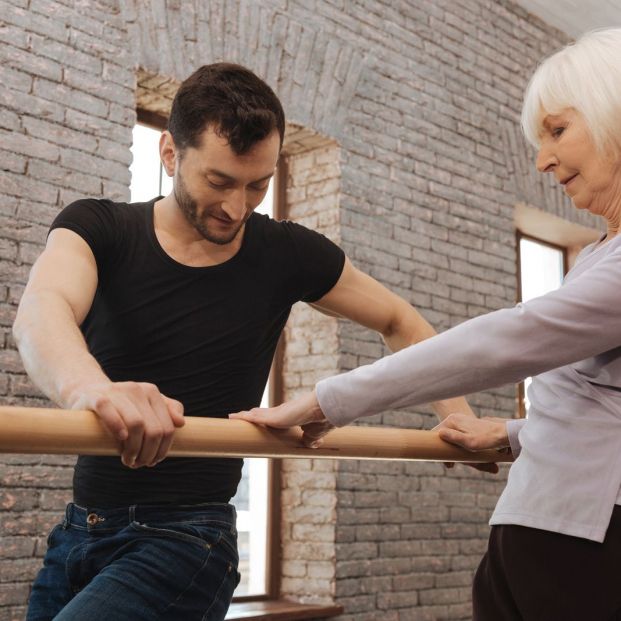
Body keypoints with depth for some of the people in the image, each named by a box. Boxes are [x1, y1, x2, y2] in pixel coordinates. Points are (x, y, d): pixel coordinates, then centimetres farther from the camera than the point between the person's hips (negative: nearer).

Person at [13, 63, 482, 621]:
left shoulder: (286, 254, -4)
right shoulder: (98, 228, -7)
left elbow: (400, 322, 11)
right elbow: (41, 310, -29)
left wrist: (455, 410, -4)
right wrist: (88, 387, -51)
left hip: (184, 540, -2)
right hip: (76, 533, 3)